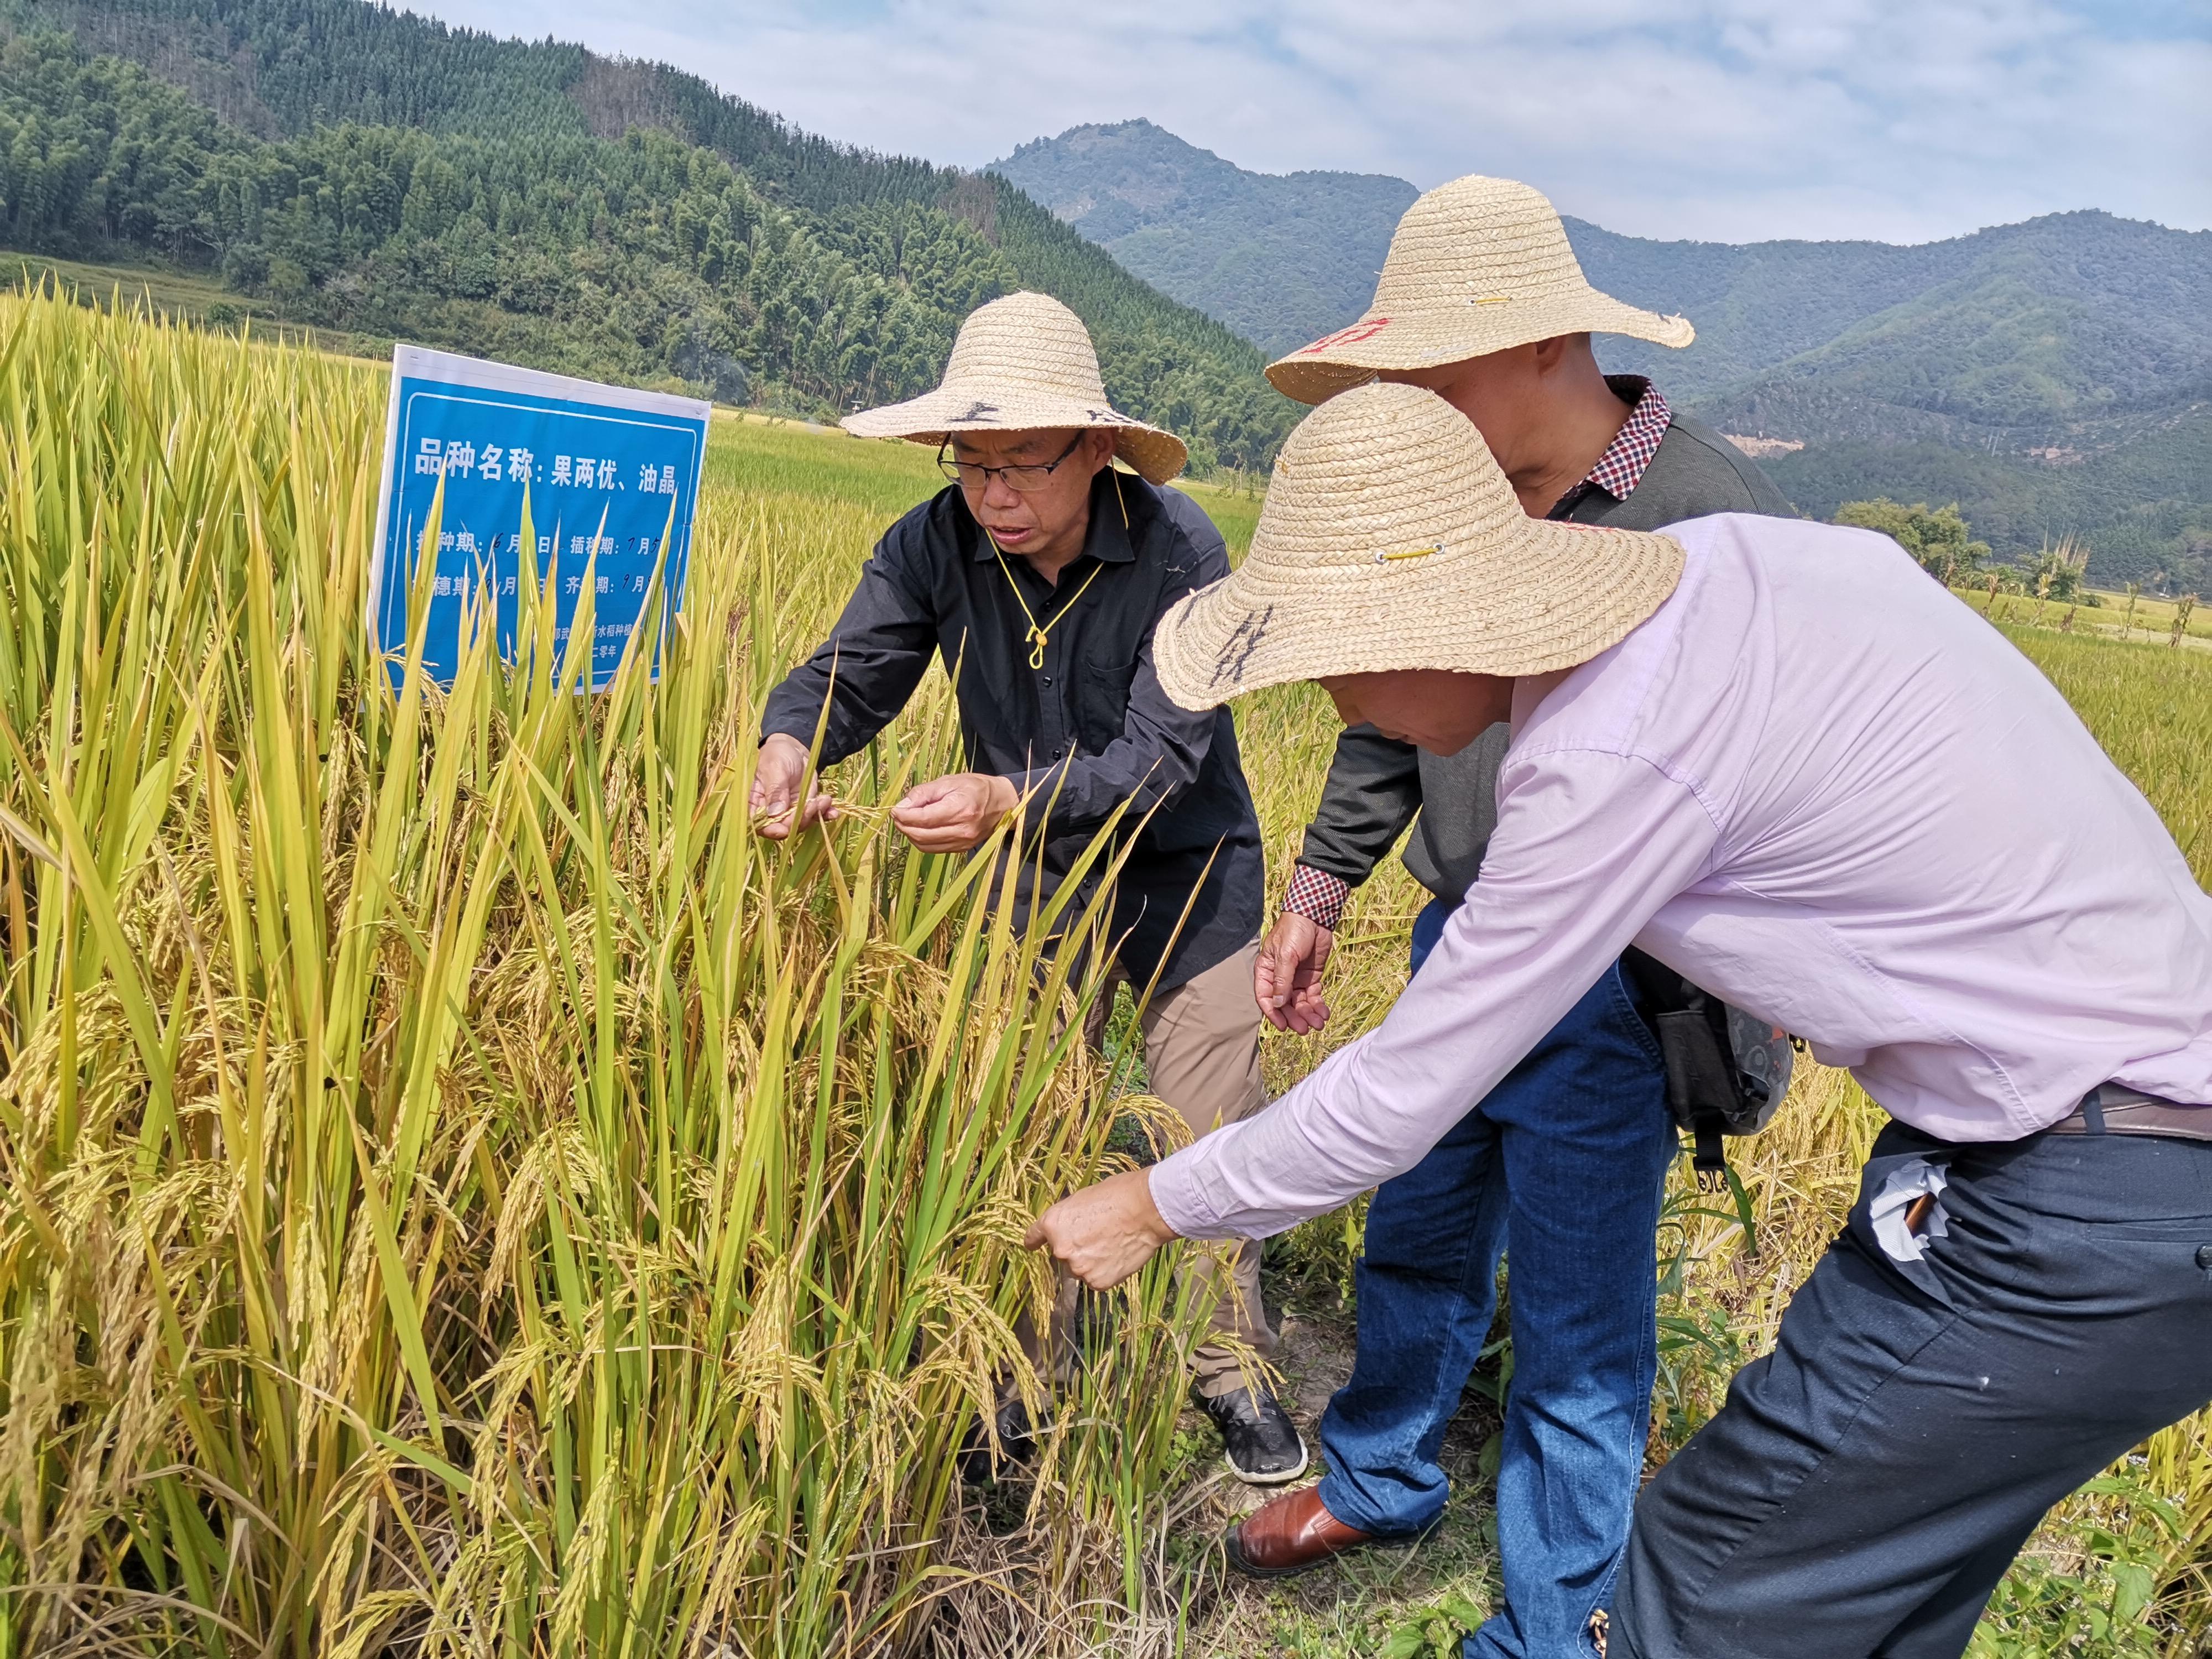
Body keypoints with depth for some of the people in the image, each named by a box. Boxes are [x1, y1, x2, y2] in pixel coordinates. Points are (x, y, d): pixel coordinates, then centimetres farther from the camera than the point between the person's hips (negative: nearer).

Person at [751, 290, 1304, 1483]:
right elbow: (853, 670, -17)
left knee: (1210, 1135, 4)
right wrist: (788, 742, -41)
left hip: (1182, 871, -3)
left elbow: (1165, 751, -31)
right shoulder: (938, 543, -14)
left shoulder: (1179, 551, -25)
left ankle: (1231, 1369, 26)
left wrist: (1010, 797, -47)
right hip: (1026, 873, 3)